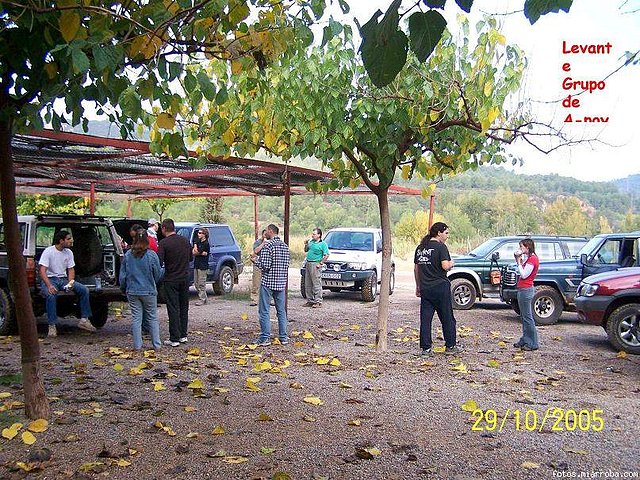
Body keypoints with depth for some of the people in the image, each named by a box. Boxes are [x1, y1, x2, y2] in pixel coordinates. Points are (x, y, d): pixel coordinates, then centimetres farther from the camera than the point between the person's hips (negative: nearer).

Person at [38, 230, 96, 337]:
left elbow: (71, 269, 10)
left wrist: (70, 282, -11)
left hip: (63, 279, 6)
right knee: (51, 295, -37)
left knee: (84, 290, -13)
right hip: (49, 279, -6)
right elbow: (42, 270, -18)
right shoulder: (48, 251, -11)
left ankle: (84, 320, -7)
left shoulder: (69, 252, 8)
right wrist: (49, 286, -32)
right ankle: (52, 326, -27)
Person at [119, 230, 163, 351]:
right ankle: (156, 345, 12)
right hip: (149, 291, -2)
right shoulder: (152, 255, -11)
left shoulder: (128, 255, -3)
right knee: (152, 318, 9)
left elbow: (122, 274, 4)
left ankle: (137, 345, 11)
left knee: (136, 318, 9)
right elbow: (158, 274, -3)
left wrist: (124, 288, 19)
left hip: (132, 291, 2)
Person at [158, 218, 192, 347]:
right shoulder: (185, 240, 5)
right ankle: (183, 335, 20)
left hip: (171, 280, -5)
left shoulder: (164, 243, -13)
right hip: (185, 278, 5)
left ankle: (174, 339, 2)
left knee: (173, 309, -1)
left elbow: (159, 263, -19)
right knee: (184, 307, 14)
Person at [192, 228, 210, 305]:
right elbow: (193, 252, 5)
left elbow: (196, 252, -16)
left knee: (201, 284, -6)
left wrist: (196, 252, 4)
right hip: (196, 265, 9)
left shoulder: (206, 244, -11)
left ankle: (202, 300, 1)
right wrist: (201, 253, -8)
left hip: (203, 266, -9)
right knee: (196, 283, 10)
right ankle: (205, 299, 18)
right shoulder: (198, 242, 15)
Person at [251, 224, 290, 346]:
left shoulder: (268, 246, -13)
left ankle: (265, 338, 0)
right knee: (281, 311, 12)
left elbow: (265, 266, -19)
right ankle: (284, 337, 15)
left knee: (264, 311, 0)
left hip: (268, 282, -7)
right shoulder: (285, 246, 9)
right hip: (281, 282, 7)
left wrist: (255, 260, 1)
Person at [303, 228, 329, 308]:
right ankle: (310, 300, 18)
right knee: (307, 284, 10)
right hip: (308, 264, 8)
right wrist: (306, 245, 8)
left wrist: (320, 263, -14)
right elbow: (306, 250, 26)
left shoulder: (323, 244, -6)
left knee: (317, 284, -7)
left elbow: (326, 255, -10)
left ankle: (318, 302, -4)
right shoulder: (311, 242, 14)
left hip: (315, 265, -8)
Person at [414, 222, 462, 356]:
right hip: (440, 287, -5)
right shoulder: (441, 247, -10)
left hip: (425, 288, 6)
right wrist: (451, 263, 2)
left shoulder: (420, 248, 10)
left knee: (425, 318, 5)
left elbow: (416, 268, 13)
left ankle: (426, 348, 6)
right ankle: (450, 346, 16)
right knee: (447, 318, 8)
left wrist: (418, 286, 19)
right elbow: (445, 266, -20)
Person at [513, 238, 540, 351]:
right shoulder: (529, 258, 15)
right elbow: (522, 272, 15)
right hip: (523, 290, 11)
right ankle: (525, 340, 22)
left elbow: (524, 275, -18)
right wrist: (519, 260, 7)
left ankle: (533, 343, -2)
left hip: (526, 290, -11)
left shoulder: (532, 259, -15)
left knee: (527, 317, -6)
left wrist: (519, 261, -12)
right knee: (524, 317, 15)